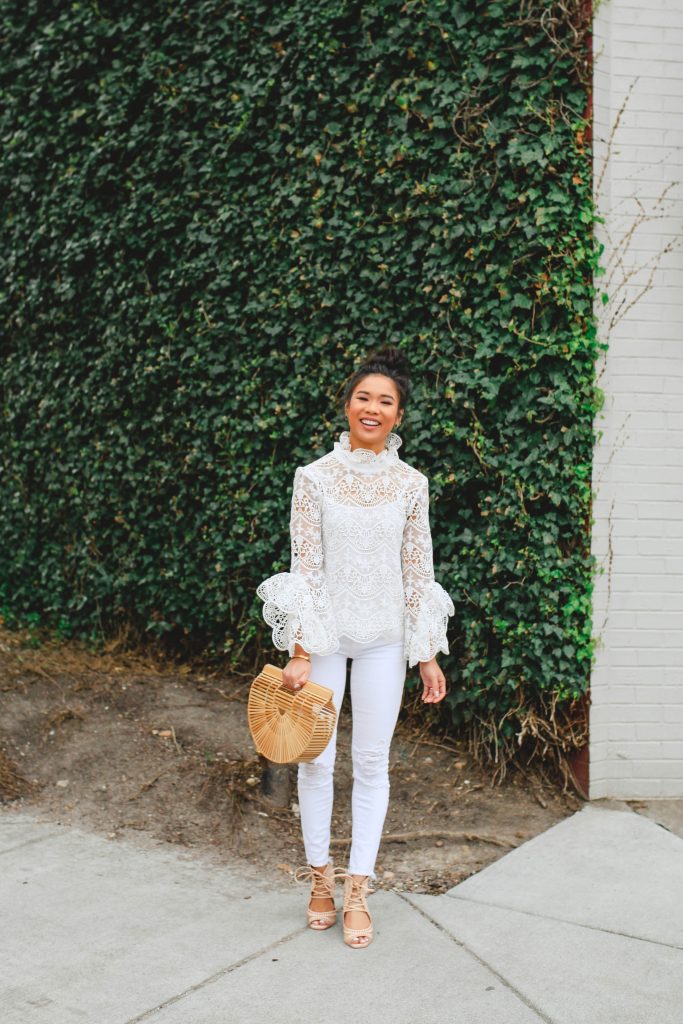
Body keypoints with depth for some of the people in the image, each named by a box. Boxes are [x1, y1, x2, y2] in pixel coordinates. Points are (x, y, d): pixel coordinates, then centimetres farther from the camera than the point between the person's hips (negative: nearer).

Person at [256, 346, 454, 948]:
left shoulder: (411, 483, 3)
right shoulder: (315, 476, -2)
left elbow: (418, 571, 5)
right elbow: (306, 567, -5)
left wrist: (428, 655, 3)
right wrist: (298, 652, -10)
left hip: (384, 638, 1)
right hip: (324, 634, -1)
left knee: (373, 763, 4)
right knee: (317, 759, 5)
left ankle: (357, 893, 13)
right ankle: (320, 876, 23)